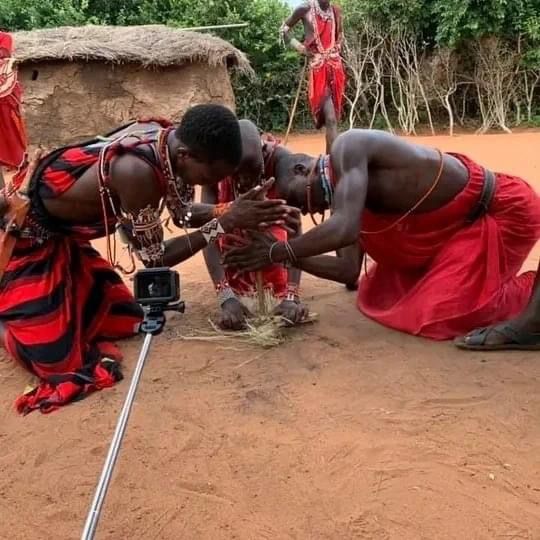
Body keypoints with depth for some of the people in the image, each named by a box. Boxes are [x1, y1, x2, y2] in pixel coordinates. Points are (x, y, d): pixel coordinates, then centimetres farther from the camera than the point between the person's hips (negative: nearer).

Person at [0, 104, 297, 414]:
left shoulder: (172, 139, -13)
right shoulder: (137, 171, -37)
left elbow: (184, 213, 2)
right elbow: (155, 258, -24)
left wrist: (239, 214, -13)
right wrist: (225, 223, -26)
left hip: (62, 235, 8)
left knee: (125, 321, 12)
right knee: (56, 356, -13)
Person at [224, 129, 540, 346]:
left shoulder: (349, 147, -21)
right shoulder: (355, 190, 4)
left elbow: (345, 229, -35)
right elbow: (348, 270, 2)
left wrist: (276, 253, -24)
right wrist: (287, 256, -4)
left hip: (507, 209, -9)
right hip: (462, 220, 9)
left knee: (439, 314, -12)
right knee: (384, 292, 11)